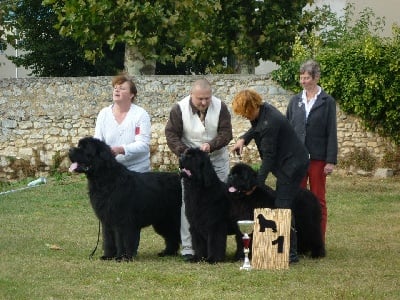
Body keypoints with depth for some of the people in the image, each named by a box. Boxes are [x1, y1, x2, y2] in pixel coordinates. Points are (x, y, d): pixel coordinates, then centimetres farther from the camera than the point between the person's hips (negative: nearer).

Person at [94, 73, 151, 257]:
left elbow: (143, 144, -14)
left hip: (136, 171, -3)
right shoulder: (104, 114, 7)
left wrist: (121, 149, -28)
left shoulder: (140, 115, -4)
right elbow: (97, 141, 4)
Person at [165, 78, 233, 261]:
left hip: (217, 159, 2)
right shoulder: (179, 109, -12)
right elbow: (171, 134, -8)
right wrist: (183, 152, -23)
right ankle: (187, 247, -6)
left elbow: (226, 133, -10)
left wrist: (211, 145, -27)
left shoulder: (220, 107, -10)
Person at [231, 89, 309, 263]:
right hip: (286, 163, 11)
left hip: (291, 164, -11)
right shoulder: (262, 109, 3)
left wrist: (257, 183, -17)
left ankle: (291, 253, -11)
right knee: (281, 206, 12)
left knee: (283, 206, -12)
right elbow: (256, 128, 24)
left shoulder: (269, 123, -26)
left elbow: (269, 156, -22)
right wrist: (243, 139, 3)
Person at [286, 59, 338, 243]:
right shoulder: (295, 101, 10)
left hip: (318, 158, -3)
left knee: (318, 200, 4)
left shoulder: (327, 102, -1)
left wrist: (331, 161, -10)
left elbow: (331, 133, -4)